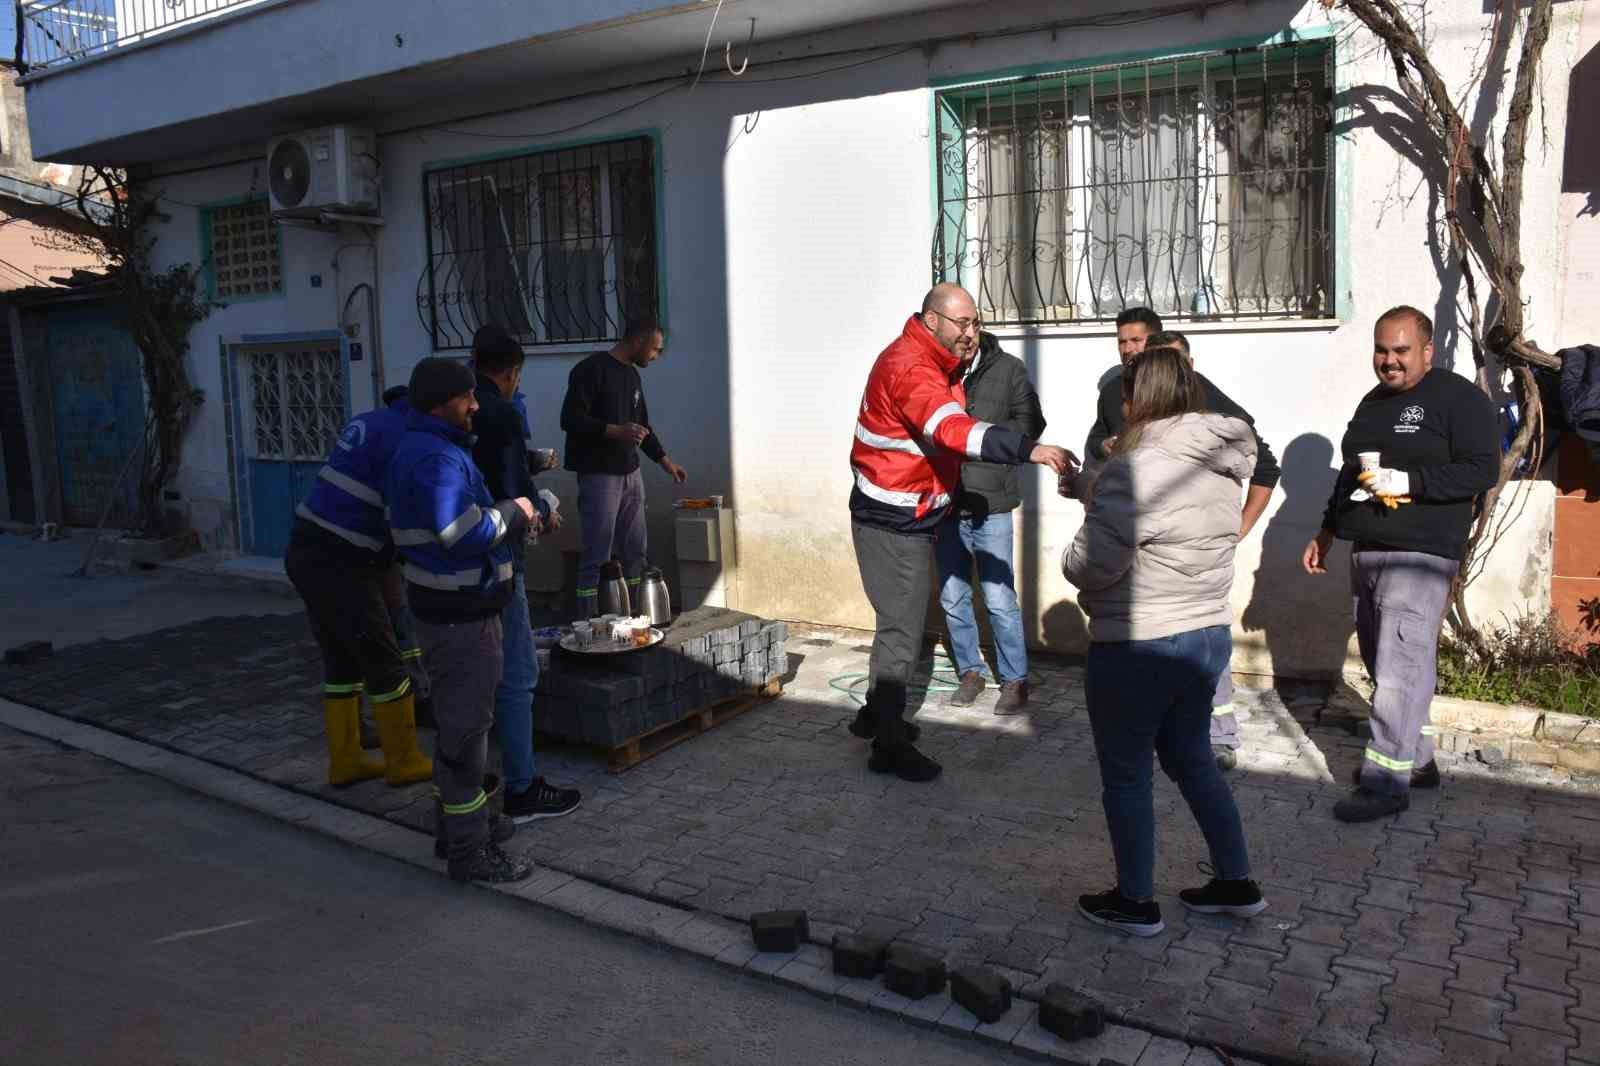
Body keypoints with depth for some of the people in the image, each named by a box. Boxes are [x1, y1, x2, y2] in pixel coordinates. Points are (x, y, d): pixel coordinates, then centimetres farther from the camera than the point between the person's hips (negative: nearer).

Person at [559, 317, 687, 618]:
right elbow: (570, 419, -18)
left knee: (635, 552, 11)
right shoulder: (591, 369, -11)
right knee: (597, 557, -7)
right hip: (599, 476, -8)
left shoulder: (632, 375, 15)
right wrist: (614, 431, -25)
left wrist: (664, 460, 22)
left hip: (631, 474, 8)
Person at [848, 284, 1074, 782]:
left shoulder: (937, 363, 11)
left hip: (910, 516, 10)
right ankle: (889, 745, 6)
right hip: (891, 520, -10)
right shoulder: (908, 367, -24)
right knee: (903, 627, -4)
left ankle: (876, 715, 35)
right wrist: (1031, 450, -48)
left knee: (903, 620, 20)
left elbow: (947, 429, 11)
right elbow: (954, 430, -39)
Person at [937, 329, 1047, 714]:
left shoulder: (1008, 369, -2)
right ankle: (970, 671, 30)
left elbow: (1030, 422, -2)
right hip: (944, 505, 2)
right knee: (953, 599, 12)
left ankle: (1015, 680, 18)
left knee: (1000, 600, 1)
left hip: (990, 506, -2)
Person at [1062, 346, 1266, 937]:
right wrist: (1092, 481, 7)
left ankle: (1135, 902, 23)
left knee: (1125, 774, 10)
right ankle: (1236, 883, 34)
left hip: (1137, 649, -8)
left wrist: (1072, 557, -1)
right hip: (1209, 635, 8)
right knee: (1192, 760, 24)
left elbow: (1089, 564, -24)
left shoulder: (1139, 469, -22)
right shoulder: (1219, 464, 5)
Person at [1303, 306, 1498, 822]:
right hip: (1367, 550, 8)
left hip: (1420, 554, -8)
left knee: (1398, 666, -11)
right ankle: (1417, 760, 25)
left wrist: (1406, 480, -23)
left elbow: (1483, 469, -14)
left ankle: (1387, 781, -6)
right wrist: (1326, 533, 24)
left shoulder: (1459, 398, -6)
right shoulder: (1372, 403, 18)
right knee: (1382, 663, 12)